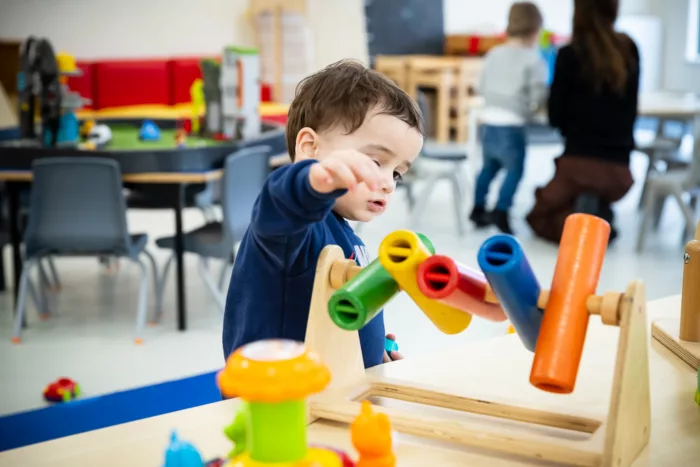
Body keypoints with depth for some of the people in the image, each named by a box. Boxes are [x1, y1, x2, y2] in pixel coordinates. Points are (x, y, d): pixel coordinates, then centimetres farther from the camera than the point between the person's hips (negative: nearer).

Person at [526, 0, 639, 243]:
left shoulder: (570, 54, -9)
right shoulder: (630, 50, 3)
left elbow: (555, 116, -3)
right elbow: (631, 109, 13)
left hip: (581, 160, -4)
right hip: (619, 165, 4)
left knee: (540, 215, 20)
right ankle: (600, 216, -1)